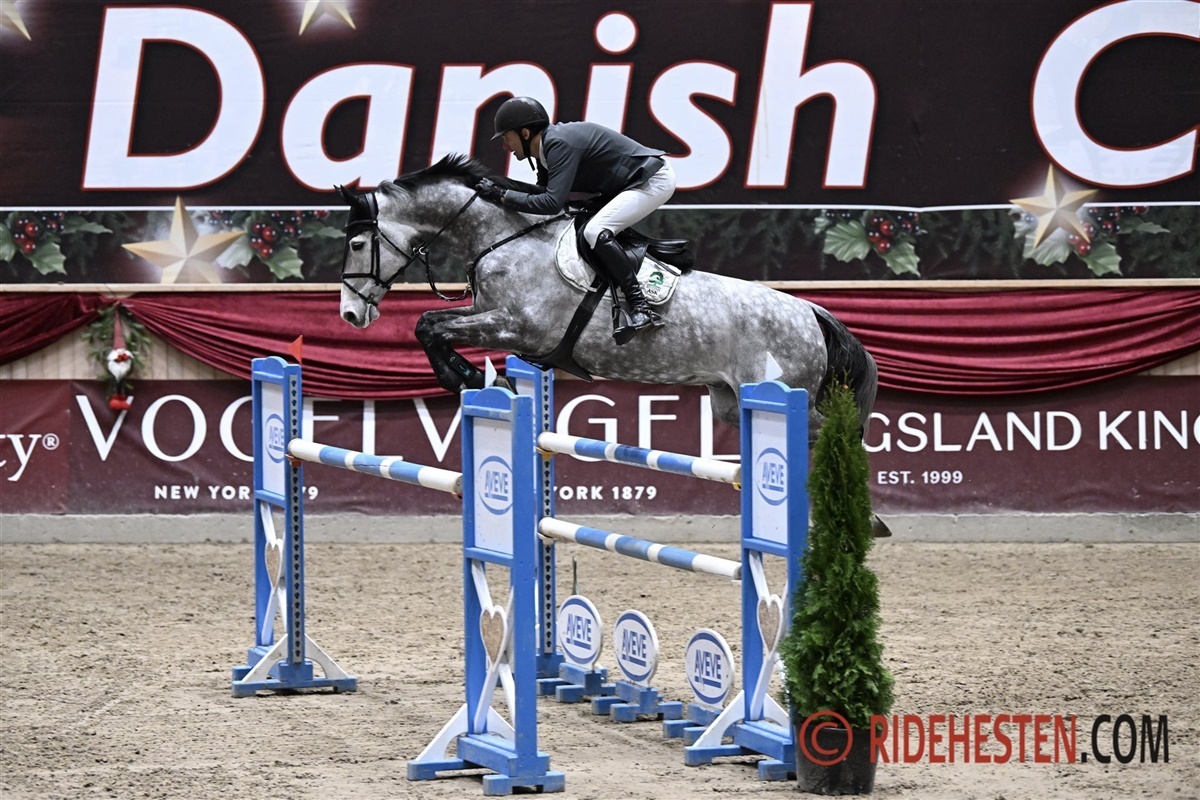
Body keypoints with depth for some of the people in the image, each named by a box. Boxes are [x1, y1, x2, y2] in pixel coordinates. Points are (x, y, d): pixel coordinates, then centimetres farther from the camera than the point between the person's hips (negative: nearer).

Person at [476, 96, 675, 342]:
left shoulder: (560, 144, -22)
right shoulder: (547, 148, 9)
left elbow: (552, 202, -30)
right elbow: (541, 194, 14)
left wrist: (502, 196, -25)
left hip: (655, 179, -11)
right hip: (633, 184, 11)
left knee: (595, 232, -24)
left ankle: (641, 309, -27)